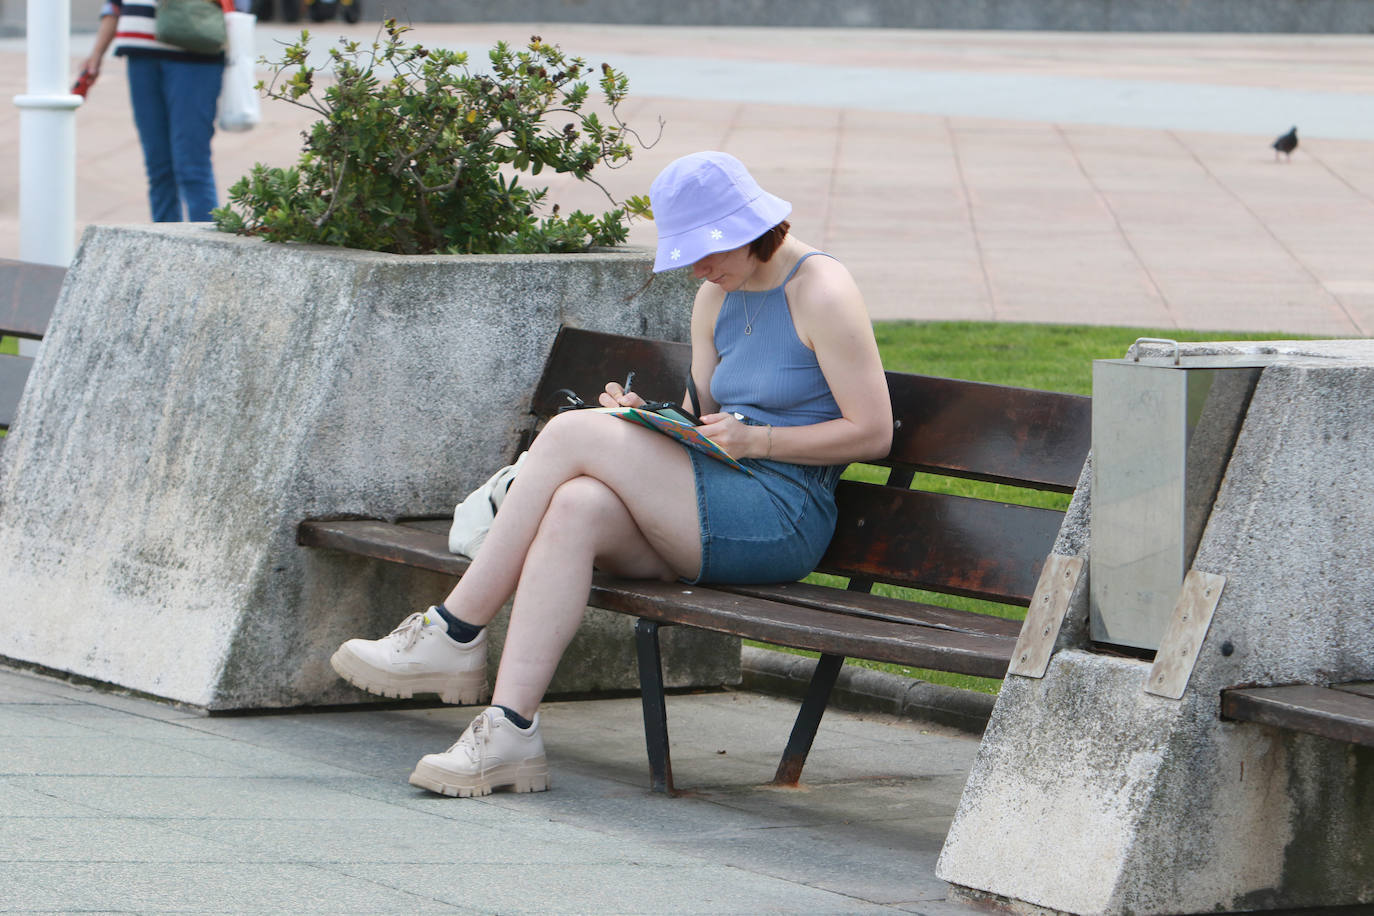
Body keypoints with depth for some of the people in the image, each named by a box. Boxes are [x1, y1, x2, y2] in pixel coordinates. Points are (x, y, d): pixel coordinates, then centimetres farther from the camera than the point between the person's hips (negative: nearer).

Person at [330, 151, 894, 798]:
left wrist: (756, 440, -16)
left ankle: (454, 633, -16)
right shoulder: (717, 297, 18)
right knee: (575, 508, -25)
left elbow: (873, 433, -8)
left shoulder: (822, 293, -6)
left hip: (784, 518, -7)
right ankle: (509, 730, -34)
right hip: (714, 520, 7)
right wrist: (645, 421, 0)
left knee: (574, 435, -20)